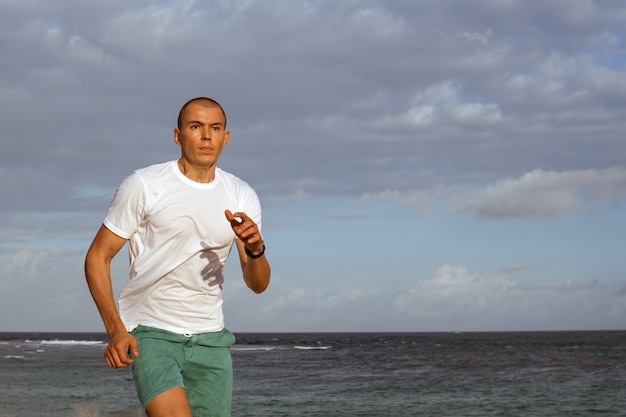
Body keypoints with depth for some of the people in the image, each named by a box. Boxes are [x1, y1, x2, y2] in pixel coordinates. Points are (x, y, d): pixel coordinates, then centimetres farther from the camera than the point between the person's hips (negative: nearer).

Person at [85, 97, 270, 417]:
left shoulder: (242, 197, 5)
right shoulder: (143, 186, -7)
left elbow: (258, 285, 4)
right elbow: (97, 258, -3)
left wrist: (255, 250, -19)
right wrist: (116, 330, -14)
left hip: (210, 337, 5)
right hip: (149, 332, -5)